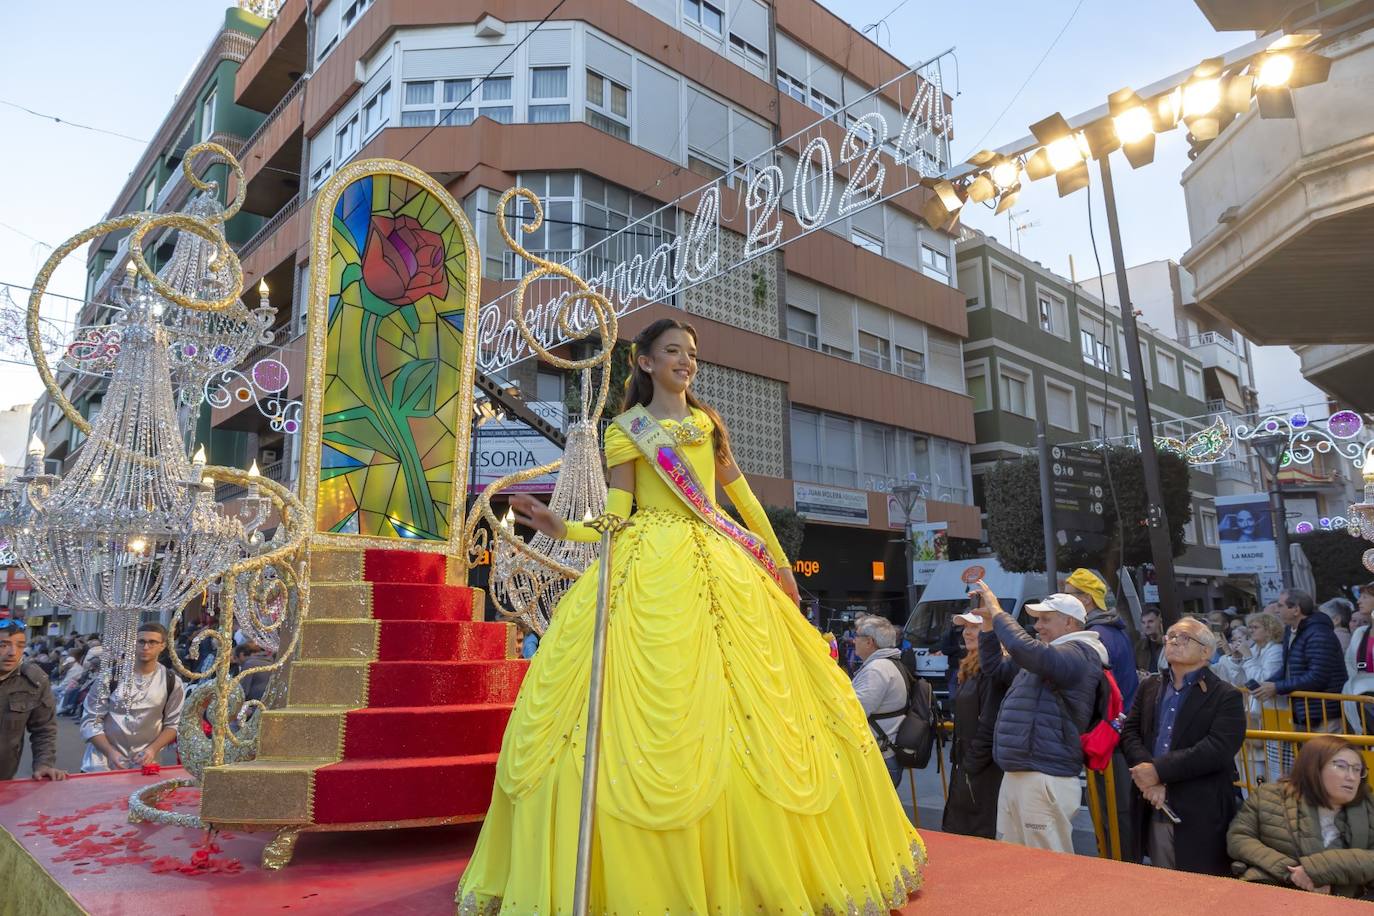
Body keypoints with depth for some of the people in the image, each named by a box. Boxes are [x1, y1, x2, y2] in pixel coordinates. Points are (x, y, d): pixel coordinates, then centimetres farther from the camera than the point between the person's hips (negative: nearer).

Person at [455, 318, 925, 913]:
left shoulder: (709, 422, 18)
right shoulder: (627, 430, 6)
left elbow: (745, 498, 22)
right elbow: (616, 518, 0)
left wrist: (780, 562, 22)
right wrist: (562, 529, -17)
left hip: (718, 567, 5)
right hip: (650, 569, -4)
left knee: (746, 709, 2)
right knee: (652, 717, -11)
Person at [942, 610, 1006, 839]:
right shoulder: (971, 668, 15)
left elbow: (990, 724, -21)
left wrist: (971, 765, -16)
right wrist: (958, 759, 16)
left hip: (984, 770, -10)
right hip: (965, 765, 10)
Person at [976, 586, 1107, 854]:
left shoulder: (1079, 653, -11)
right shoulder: (1044, 655, 20)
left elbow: (1023, 648, -28)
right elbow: (995, 669, 27)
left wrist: (997, 612, -14)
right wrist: (988, 622, 16)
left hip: (1046, 781, -10)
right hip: (1014, 777, 10)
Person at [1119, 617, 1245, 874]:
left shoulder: (1226, 697, -2)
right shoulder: (1149, 686, 14)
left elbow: (1218, 749, -16)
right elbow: (1130, 732, 5)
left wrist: (1159, 770, -19)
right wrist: (1150, 779, -13)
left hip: (1201, 815, -4)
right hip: (1153, 809, 4)